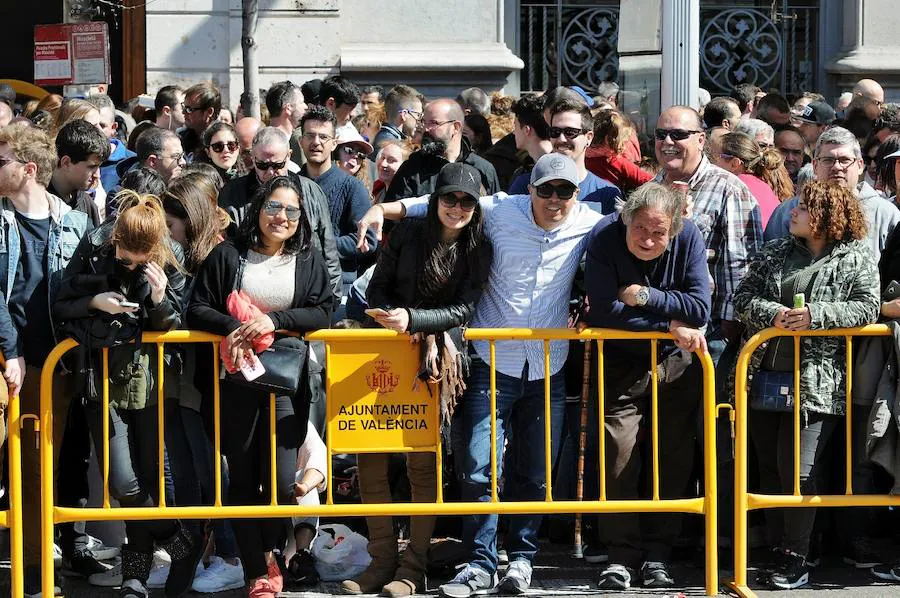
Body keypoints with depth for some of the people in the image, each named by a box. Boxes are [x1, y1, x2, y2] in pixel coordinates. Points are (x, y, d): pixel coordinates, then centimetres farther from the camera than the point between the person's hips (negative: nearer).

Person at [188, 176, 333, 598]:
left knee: (282, 482, -8)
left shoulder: (308, 260, 8)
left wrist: (275, 321, -15)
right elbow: (198, 309, 1)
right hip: (237, 379, 0)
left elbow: (323, 312, -2)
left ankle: (267, 551, 22)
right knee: (243, 479, 4)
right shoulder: (228, 255, 4)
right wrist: (234, 327, -16)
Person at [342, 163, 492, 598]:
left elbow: (463, 309, -7)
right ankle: (382, 560, 5)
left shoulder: (479, 251, 2)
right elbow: (376, 289, 5)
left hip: (438, 361, -2)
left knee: (422, 461, -4)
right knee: (370, 455, -4)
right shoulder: (406, 234, 4)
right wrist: (396, 322, -13)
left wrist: (413, 319, -21)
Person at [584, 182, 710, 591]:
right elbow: (606, 311, -26)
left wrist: (646, 296, -27)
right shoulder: (603, 239, -21)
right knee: (619, 451, -9)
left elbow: (699, 310, -21)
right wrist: (671, 324, -25)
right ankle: (621, 554, -1)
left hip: (678, 363, 1)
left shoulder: (689, 238, -18)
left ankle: (657, 554, 12)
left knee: (674, 456, 3)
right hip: (621, 361, -1)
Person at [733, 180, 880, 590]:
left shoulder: (856, 260, 1)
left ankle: (796, 558, 3)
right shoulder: (774, 253, 13)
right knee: (769, 468, 10)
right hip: (763, 377, 5)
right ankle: (777, 549, 20)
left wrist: (816, 315, -20)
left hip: (815, 383, -5)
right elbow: (743, 297, 6)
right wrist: (772, 313, -14)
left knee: (798, 472, -9)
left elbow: (867, 308, -9)